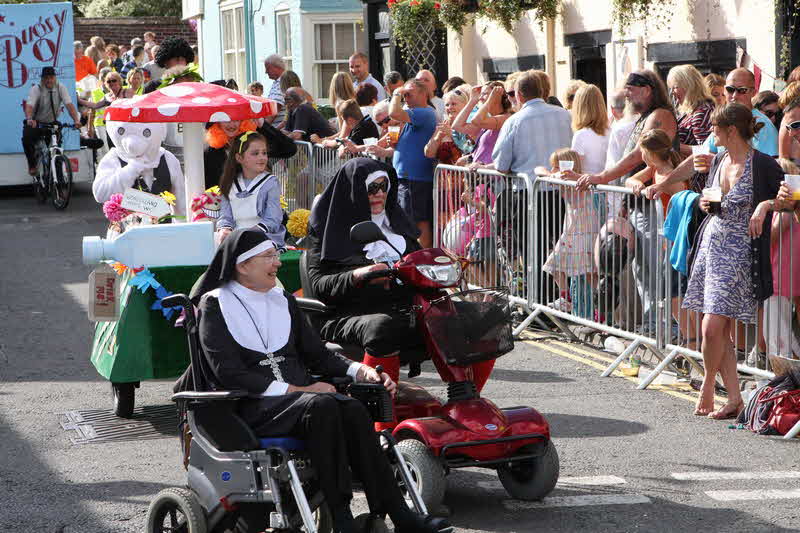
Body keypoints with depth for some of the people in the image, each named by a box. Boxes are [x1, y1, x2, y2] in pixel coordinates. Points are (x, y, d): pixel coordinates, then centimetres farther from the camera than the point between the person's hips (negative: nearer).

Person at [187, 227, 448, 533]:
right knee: (322, 405, -34)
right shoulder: (215, 306, 1)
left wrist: (361, 371, 0)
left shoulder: (284, 302, 22)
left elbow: (318, 355, 20)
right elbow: (229, 374, -10)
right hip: (250, 407, -5)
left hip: (299, 395, 5)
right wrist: (296, 390, -16)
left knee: (353, 410, -26)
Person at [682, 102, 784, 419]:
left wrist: (765, 206, -21)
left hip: (739, 252, -7)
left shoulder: (763, 165, -10)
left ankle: (707, 387, 10)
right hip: (711, 246, 7)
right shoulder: (719, 161, 12)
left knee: (713, 327, -12)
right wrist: (705, 203, 5)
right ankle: (734, 397, 8)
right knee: (719, 331, 3)